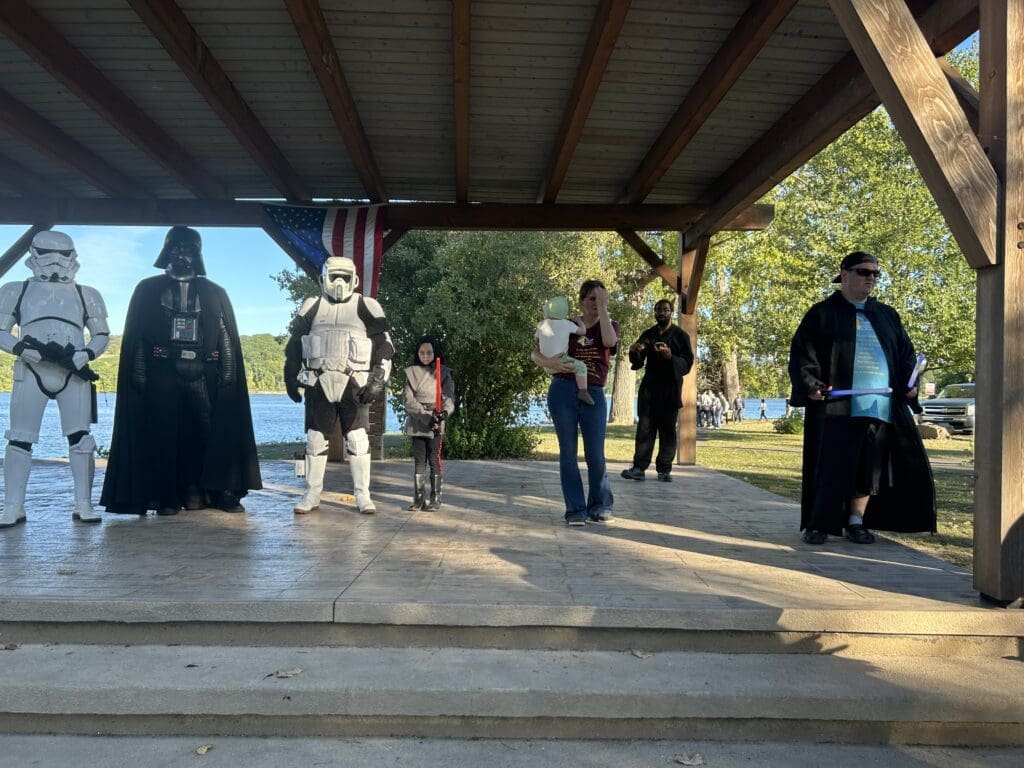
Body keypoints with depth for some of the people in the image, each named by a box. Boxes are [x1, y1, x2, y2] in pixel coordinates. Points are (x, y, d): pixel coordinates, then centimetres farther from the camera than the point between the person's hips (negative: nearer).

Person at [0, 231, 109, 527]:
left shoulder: (86, 295, 13)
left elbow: (102, 334, 12)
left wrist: (85, 355, -8)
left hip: (75, 374, 0)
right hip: (30, 373, 0)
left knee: (80, 437, -4)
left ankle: (83, 504, 1)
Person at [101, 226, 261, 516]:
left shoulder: (214, 293, 15)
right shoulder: (148, 290, 13)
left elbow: (227, 337, 9)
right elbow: (136, 336, 6)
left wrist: (228, 373, -2)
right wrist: (139, 375, -5)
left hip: (202, 373, 1)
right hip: (162, 375, -1)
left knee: (214, 432, -5)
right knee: (163, 435, -1)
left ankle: (221, 492, 3)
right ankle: (165, 497, 7)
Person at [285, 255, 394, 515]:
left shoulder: (367, 307, 3)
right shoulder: (312, 307, 10)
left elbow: (384, 346, 1)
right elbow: (294, 344, 15)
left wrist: (378, 381, -7)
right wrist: (291, 377, 9)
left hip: (354, 384, -2)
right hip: (318, 384, 2)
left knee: (358, 440, -2)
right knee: (315, 440, 5)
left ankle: (362, 495, 7)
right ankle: (311, 495, 15)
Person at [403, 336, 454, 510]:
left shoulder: (444, 372, 2)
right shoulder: (411, 372, 5)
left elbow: (449, 397, -5)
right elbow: (408, 399, -4)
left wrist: (445, 412, -28)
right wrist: (425, 417, -17)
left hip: (436, 422, -2)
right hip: (416, 421, 2)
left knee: (434, 459, -3)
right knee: (419, 460, 5)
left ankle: (436, 497, 4)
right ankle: (419, 498, 9)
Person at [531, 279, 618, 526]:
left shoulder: (610, 325, 9)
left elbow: (609, 342, -17)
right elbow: (534, 353, 7)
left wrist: (603, 307, -13)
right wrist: (549, 362, -14)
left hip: (593, 395, 0)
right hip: (562, 392, 0)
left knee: (595, 455, -2)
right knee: (568, 453, 2)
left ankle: (599, 505, 19)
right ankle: (576, 510, 11)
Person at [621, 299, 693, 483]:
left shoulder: (680, 335, 3)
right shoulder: (648, 335, 14)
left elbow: (687, 363, -4)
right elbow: (638, 363, 15)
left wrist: (670, 357, -23)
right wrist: (634, 352, -8)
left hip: (670, 389, -3)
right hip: (649, 387, 3)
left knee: (667, 429, 0)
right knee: (644, 428, -3)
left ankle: (664, 469, 4)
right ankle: (639, 467, -6)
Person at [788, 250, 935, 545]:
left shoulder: (887, 316, 20)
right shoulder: (822, 313, 7)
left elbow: (906, 353, 19)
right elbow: (802, 352, 0)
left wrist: (909, 382, 1)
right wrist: (810, 385, -15)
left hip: (880, 405, 5)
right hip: (836, 404, -4)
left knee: (870, 465, 5)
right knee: (831, 464, -5)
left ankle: (856, 522, 16)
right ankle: (818, 524, 4)